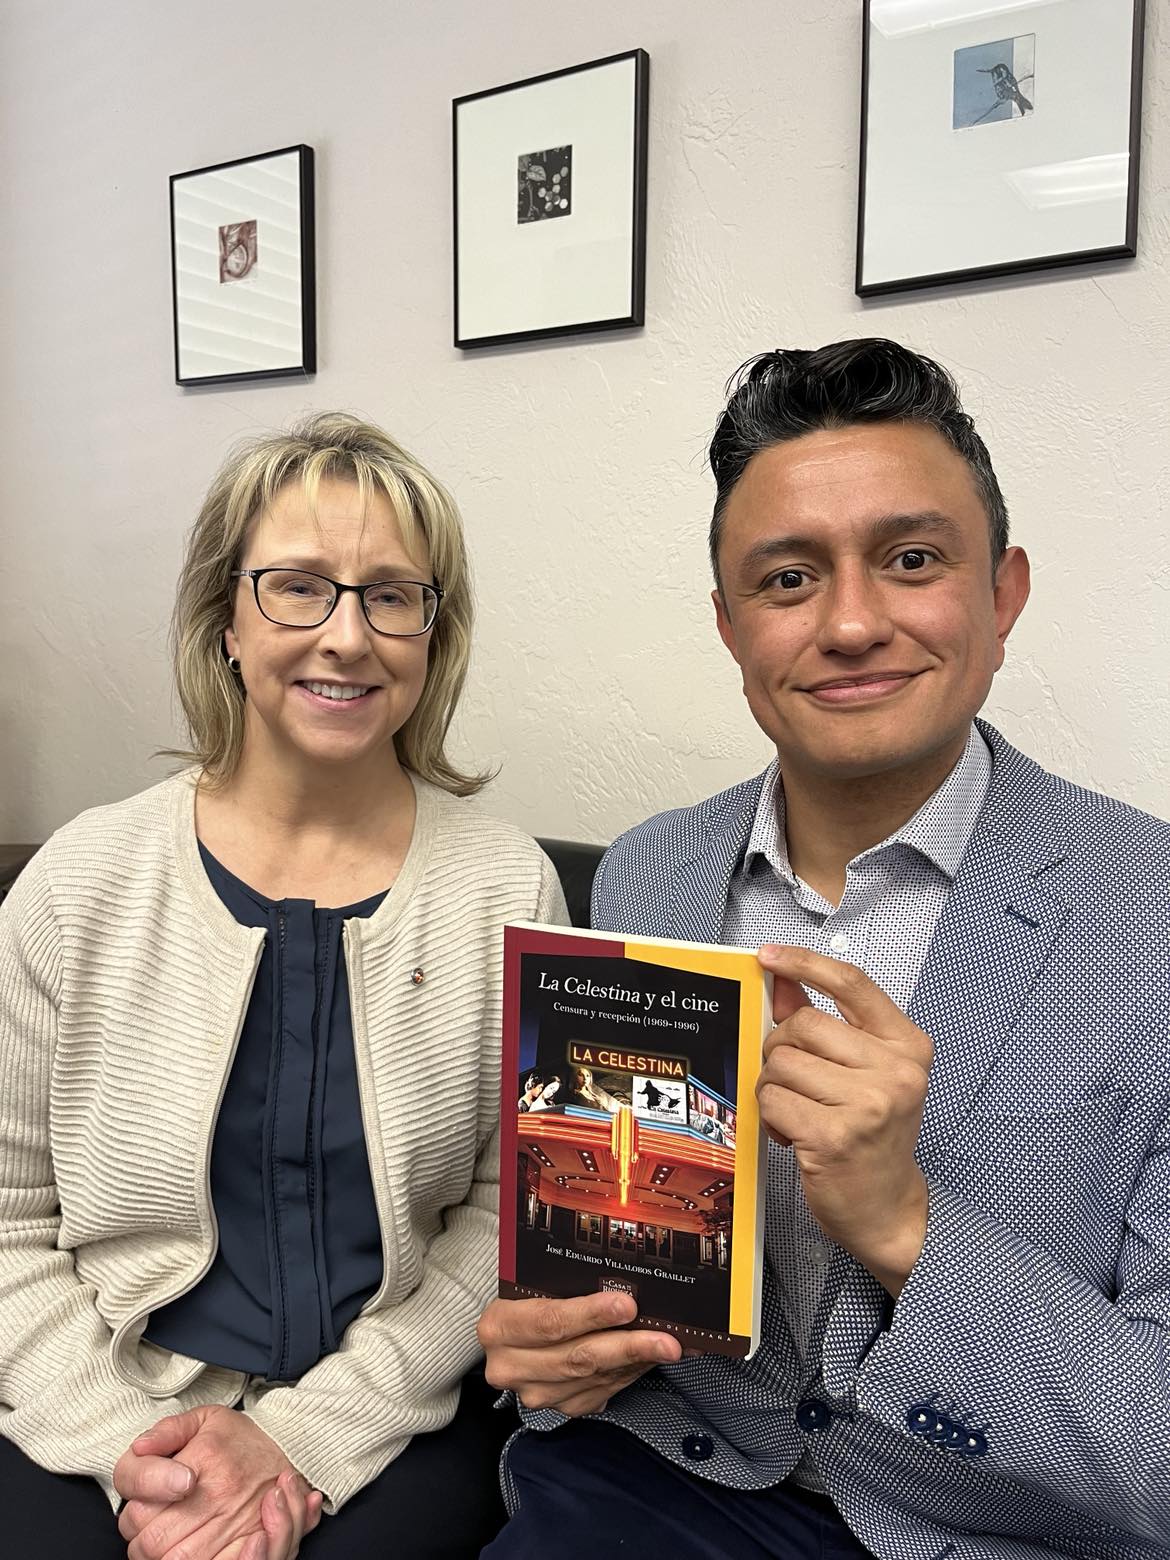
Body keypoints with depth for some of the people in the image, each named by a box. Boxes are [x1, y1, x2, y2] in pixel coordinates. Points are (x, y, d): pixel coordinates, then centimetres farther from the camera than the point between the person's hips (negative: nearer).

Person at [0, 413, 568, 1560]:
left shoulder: (506, 888, -7)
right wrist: (128, 1448, -11)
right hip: (106, 1410, 1)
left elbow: (507, 1213, -4)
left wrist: (307, 1434, -11)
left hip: (399, 1417, 0)